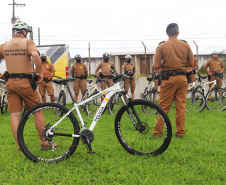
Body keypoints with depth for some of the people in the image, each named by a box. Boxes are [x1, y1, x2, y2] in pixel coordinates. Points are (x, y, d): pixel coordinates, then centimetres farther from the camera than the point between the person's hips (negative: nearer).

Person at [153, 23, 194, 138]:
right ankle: (180, 132, 14)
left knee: (164, 106, 4)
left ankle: (158, 132, 8)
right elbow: (191, 64, 7)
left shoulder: (162, 46, -4)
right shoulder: (186, 45, 3)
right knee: (181, 106, 9)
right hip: (182, 78, 2)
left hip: (168, 78, -2)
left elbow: (156, 65, -8)